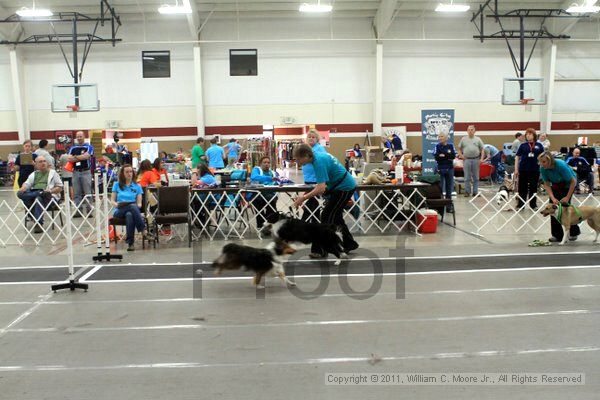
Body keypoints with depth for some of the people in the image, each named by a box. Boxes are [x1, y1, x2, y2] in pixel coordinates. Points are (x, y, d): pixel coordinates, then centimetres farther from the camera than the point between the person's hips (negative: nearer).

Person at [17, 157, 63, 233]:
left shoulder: (53, 173, 15)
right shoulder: (34, 174, 26)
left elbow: (60, 188, 7)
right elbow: (27, 184, 12)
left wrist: (50, 191, -12)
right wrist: (22, 189, -12)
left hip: (49, 195, -3)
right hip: (33, 193, 3)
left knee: (38, 198, -38)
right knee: (20, 194, -26)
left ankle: (38, 223, -37)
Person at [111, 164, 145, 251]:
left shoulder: (137, 186, 17)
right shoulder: (117, 185, 17)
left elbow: (139, 203, 9)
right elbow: (112, 200, 10)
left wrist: (138, 205, -15)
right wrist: (116, 204, -12)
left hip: (133, 210, 1)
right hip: (119, 211, -1)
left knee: (129, 215, -39)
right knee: (132, 206, -37)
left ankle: (130, 243, -43)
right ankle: (143, 229, -41)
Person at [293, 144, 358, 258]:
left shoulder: (319, 161, -26)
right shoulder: (317, 155, 3)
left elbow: (321, 188, -31)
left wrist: (303, 198, -26)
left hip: (344, 188, -10)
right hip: (346, 185, 10)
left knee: (327, 216, -6)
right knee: (335, 216, 17)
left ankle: (320, 250, 0)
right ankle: (349, 244, 28)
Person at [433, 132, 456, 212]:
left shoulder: (451, 146, 6)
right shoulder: (437, 146, 2)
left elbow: (453, 156, -6)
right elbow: (436, 157, -10)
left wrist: (443, 155, -13)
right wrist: (448, 156, -13)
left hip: (450, 168, 2)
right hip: (440, 169, -2)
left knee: (449, 187, 6)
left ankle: (449, 206, 12)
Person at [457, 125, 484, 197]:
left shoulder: (478, 139, 8)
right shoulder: (463, 139, 8)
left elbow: (482, 149, 8)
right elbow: (459, 148, 13)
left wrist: (481, 158, -3)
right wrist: (461, 155, -1)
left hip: (476, 159, 1)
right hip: (467, 159, 0)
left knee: (476, 177, 4)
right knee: (467, 177, 1)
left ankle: (475, 192, 10)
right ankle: (467, 192, 7)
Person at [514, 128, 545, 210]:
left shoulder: (539, 145, 3)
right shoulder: (523, 145, 3)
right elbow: (517, 157, 4)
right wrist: (516, 169, -1)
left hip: (535, 170, 0)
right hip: (523, 169, 0)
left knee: (533, 188, 9)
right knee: (522, 188, 4)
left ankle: (533, 205, 19)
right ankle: (520, 205, 11)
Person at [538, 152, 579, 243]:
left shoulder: (561, 165, -35)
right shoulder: (542, 168, -21)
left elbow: (573, 181, -26)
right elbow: (547, 185, -15)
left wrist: (567, 197, -26)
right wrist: (553, 198, -28)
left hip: (568, 184, -5)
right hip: (556, 184, 5)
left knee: (563, 205, -12)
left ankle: (574, 231, 10)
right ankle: (557, 235, -1)